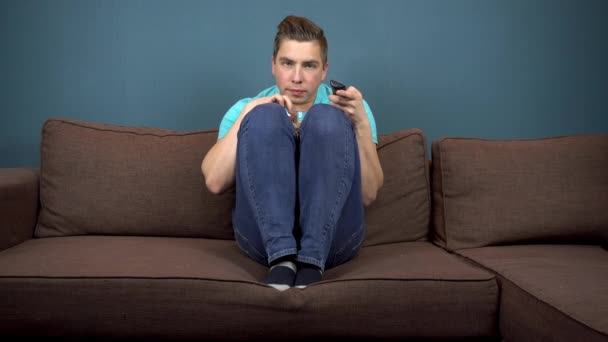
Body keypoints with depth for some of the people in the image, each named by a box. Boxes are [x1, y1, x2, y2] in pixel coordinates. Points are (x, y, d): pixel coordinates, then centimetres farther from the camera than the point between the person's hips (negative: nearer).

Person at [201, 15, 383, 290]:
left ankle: (312, 260, -29)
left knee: (327, 119, -20)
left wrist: (361, 123, -9)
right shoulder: (246, 107, 17)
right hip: (264, 235, 0)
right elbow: (215, 182, 0)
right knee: (264, 117, -18)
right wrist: (249, 113, -3)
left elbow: (368, 194, 2)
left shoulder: (344, 107, 15)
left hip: (333, 236, 0)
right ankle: (281, 257, -30)